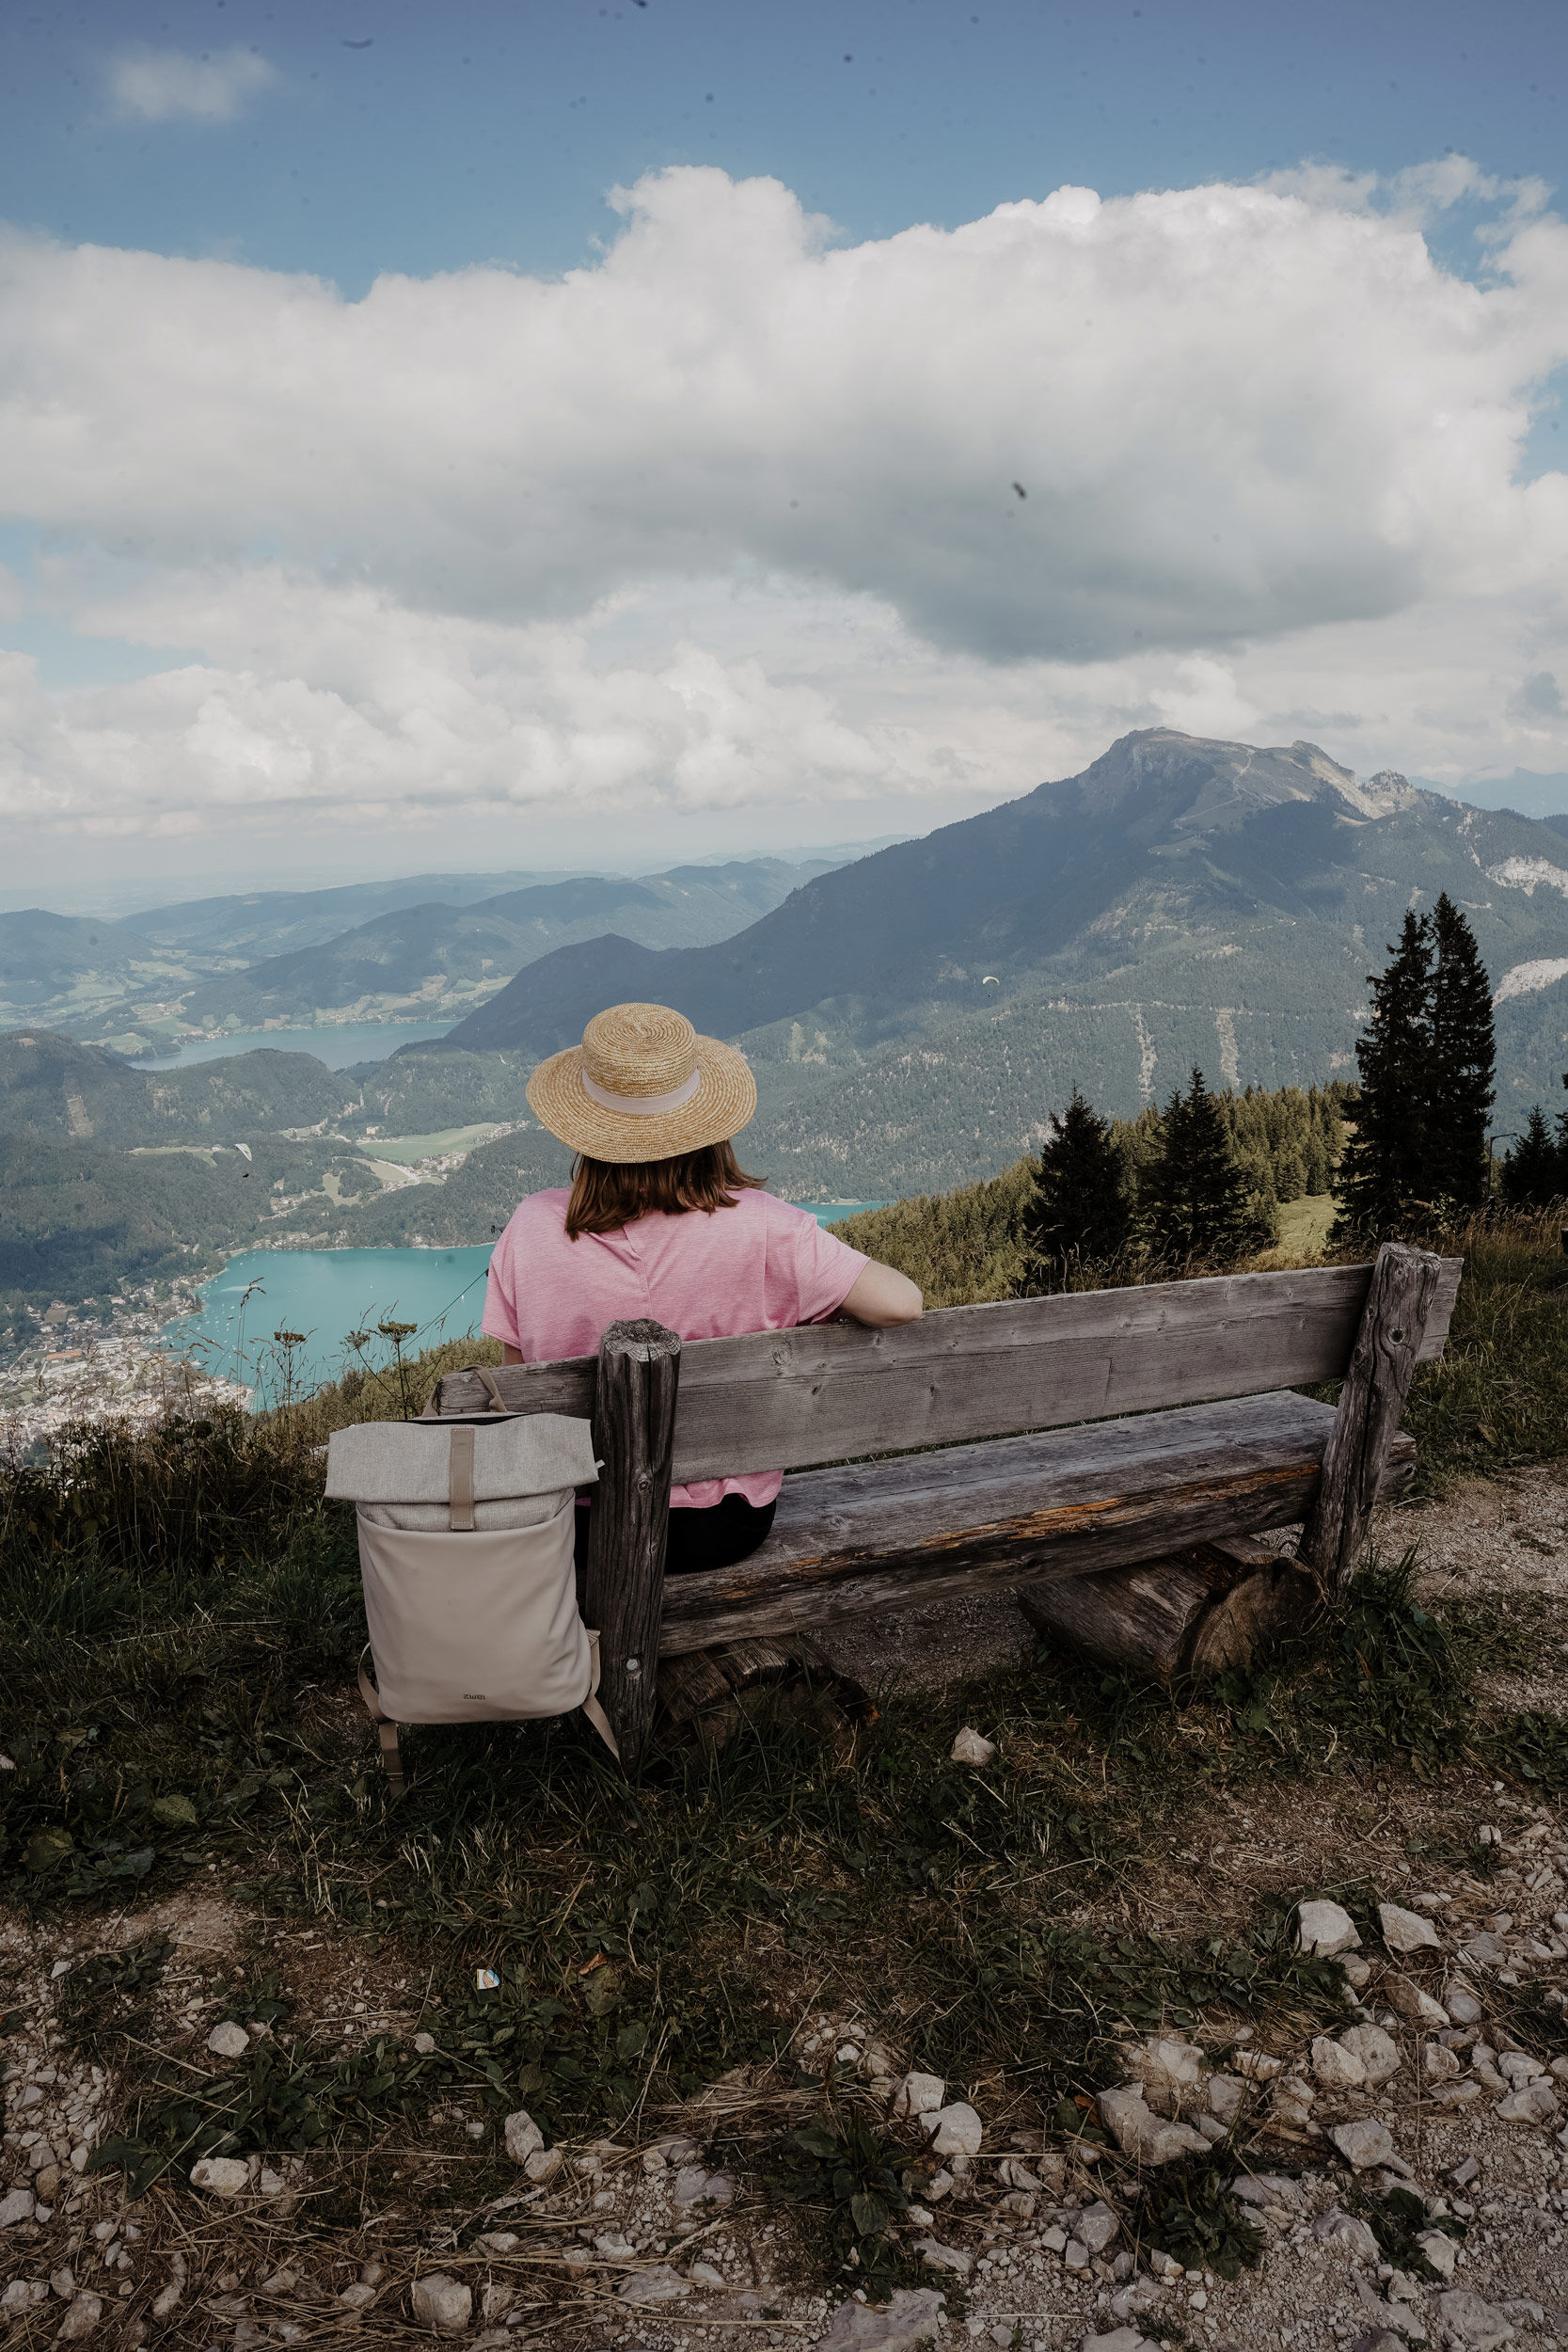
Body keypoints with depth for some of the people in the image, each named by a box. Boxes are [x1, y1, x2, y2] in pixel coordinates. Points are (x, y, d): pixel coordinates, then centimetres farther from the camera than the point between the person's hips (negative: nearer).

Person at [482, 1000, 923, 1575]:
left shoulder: (533, 1229, -16)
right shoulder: (758, 1228, -20)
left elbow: (518, 1374, -5)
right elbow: (901, 1303, -21)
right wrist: (813, 1312, -1)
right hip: (727, 1527, -1)